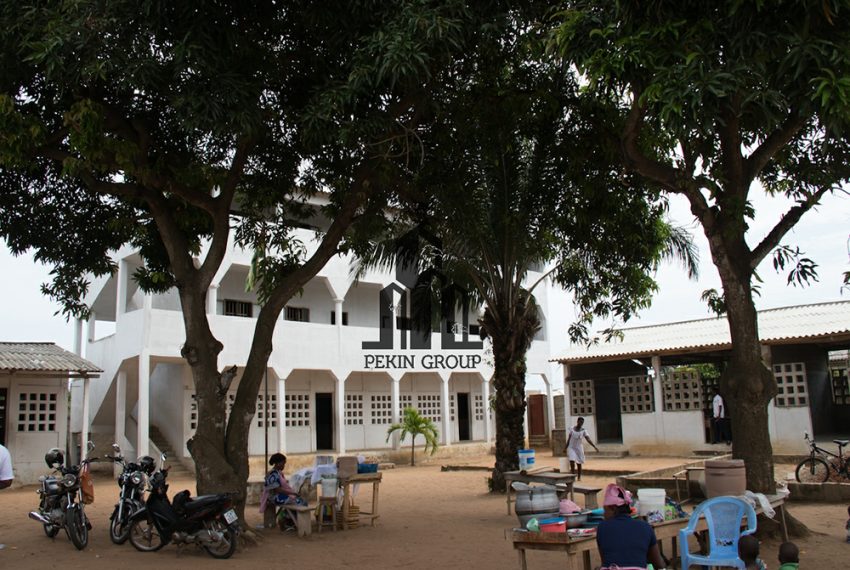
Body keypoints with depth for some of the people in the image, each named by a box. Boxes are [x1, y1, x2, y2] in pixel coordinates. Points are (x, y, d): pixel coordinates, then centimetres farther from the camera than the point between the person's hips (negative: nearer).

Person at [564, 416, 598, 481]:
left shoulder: (583, 431, -5)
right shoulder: (572, 429, -1)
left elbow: (588, 440, -13)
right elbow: (569, 439, 5)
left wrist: (595, 447, -24)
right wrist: (565, 447, 5)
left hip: (579, 448, 0)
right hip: (571, 448, 0)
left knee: (579, 463, 4)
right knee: (572, 462, -14)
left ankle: (579, 477, 17)